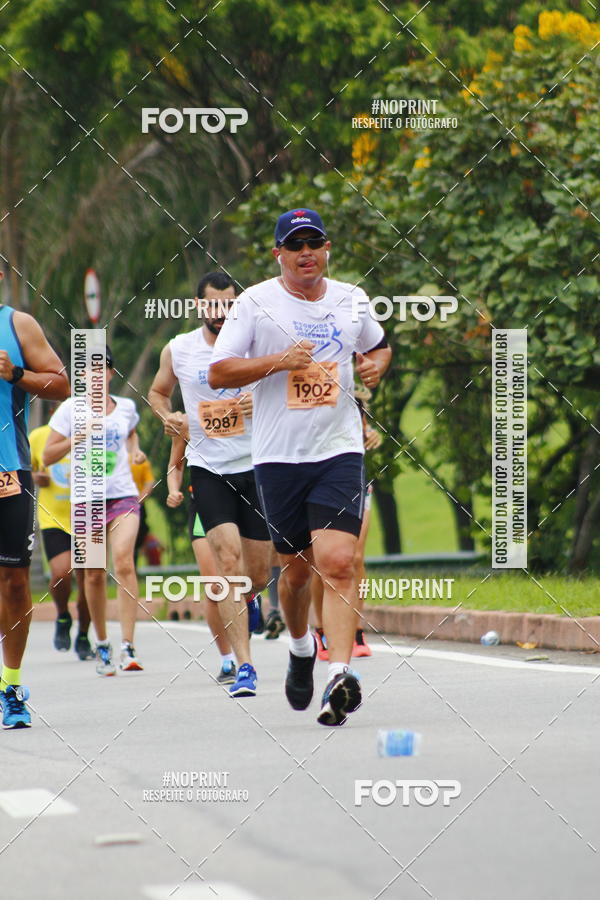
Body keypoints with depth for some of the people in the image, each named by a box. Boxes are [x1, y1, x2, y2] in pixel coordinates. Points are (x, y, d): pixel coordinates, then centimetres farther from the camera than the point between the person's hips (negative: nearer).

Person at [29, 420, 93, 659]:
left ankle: (83, 637, 25)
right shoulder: (38, 437, 1)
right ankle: (62, 617, 11)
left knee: (86, 582, 3)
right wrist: (34, 477, -5)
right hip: (53, 520, 0)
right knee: (61, 572, -21)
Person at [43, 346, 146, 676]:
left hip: (123, 497, 0)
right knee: (94, 574, 3)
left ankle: (128, 646, -24)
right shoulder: (70, 410, 1)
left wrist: (135, 449, 12)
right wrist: (76, 439, -15)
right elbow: (47, 456, -1)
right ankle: (101, 644, 22)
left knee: (124, 563, -19)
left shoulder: (126, 407, 9)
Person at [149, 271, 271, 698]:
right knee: (228, 560, -17)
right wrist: (168, 416, -1)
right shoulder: (178, 351, 3)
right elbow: (158, 392, 20)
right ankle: (244, 666, -18)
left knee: (258, 574, 7)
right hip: (208, 468, -1)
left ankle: (243, 602, 46)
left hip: (256, 466, 1)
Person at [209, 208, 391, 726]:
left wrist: (376, 366, 5)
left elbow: (379, 345, 28)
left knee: (337, 562, -15)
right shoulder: (256, 303, -1)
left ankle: (340, 674, -22)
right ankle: (301, 648, 38)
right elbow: (218, 373, -4)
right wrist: (278, 361, -16)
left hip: (340, 450, 1)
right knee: (297, 566, 10)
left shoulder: (352, 301, 9)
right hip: (278, 455, 0)